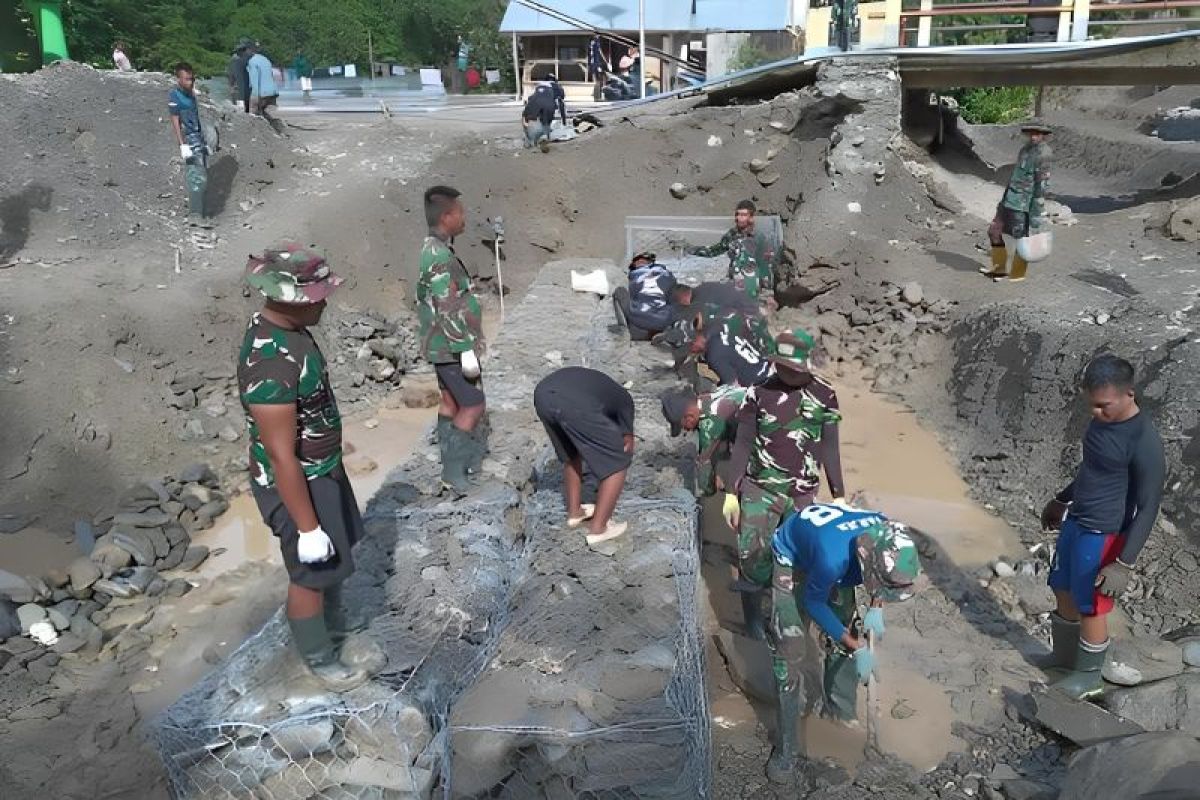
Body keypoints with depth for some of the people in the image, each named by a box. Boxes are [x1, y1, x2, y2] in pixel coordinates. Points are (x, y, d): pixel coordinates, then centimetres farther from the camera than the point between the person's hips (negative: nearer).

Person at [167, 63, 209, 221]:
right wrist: (182, 145, -20)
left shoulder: (190, 92, 14)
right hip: (188, 140, -8)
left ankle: (199, 208, 21)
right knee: (196, 177, -12)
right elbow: (175, 121, -13)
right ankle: (194, 213, -11)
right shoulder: (174, 95, -10)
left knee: (203, 175, 11)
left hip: (199, 138, 8)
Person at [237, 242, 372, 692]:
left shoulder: (283, 326, -3)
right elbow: (281, 456, -30)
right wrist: (307, 526, -23)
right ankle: (320, 659, 36)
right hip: (296, 484, -9)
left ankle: (334, 621, 53)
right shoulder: (271, 363, -35)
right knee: (310, 573, 12)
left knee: (336, 554, 28)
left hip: (322, 470, 9)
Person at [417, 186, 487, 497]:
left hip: (441, 345, 10)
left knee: (451, 403, 16)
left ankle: (451, 465, 25)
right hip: (451, 347, -10)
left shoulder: (433, 249, 10)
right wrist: (467, 349, -24)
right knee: (474, 406, -4)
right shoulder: (440, 255, -22)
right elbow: (448, 309, -26)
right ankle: (453, 471, -1)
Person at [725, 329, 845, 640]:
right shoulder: (759, 393, -6)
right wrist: (731, 494, -4)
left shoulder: (824, 395, -1)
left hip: (802, 495, 2)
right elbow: (743, 444, -2)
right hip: (760, 490, -1)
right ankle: (753, 615, 18)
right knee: (753, 555, -2)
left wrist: (839, 496, 6)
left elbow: (829, 448, 6)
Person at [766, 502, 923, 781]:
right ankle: (786, 749, 6)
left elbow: (880, 577, -1)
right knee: (789, 654, -7)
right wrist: (857, 647, -18)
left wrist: (875, 609, -15)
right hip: (793, 561, -5)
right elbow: (813, 603, -22)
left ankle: (840, 716, 31)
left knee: (843, 639, 8)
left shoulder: (890, 539, -29)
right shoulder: (833, 558, -45)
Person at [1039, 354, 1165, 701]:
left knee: (1091, 608, 8)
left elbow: (1148, 508, -21)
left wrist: (1124, 563, -22)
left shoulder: (1144, 443, -25)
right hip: (1075, 522, 8)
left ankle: (1089, 676, 29)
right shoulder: (1102, 419, 0)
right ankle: (1065, 655, 42)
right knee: (1063, 592, 21)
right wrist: (1061, 500, 28)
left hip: (1103, 536, -8)